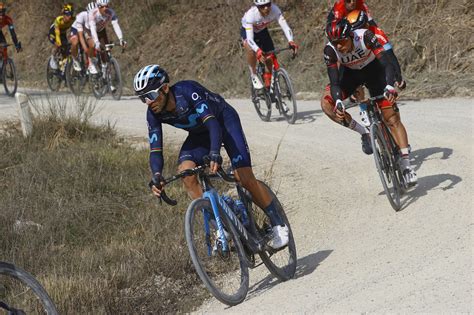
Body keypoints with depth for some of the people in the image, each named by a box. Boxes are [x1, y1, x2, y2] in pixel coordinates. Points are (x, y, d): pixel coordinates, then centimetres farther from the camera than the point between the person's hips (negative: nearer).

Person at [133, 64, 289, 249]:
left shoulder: (187, 91, -35)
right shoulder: (154, 114, -19)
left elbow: (212, 123, -43)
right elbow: (155, 151, -20)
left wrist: (214, 154, -58)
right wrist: (157, 177, -40)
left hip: (223, 120, -5)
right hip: (199, 133, 5)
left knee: (244, 178, -16)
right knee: (186, 173, -21)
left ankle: (278, 225, 2)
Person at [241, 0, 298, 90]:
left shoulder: (275, 10, -33)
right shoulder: (251, 14, -40)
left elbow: (285, 26, -38)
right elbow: (250, 39, -45)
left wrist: (291, 41, -56)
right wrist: (258, 51, -62)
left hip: (262, 31, 4)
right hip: (247, 31, -4)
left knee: (271, 56, -3)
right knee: (251, 50, -33)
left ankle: (268, 82, 25)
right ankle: (254, 76, -11)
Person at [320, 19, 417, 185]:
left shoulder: (365, 36, -35)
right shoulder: (330, 50, -28)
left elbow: (387, 62, -39)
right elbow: (334, 81, -30)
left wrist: (389, 87, -55)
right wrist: (338, 102, -49)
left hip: (374, 69, -3)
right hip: (350, 73, 3)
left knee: (392, 118, -12)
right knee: (326, 104, -21)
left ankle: (407, 166, -9)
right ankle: (364, 133, -5)